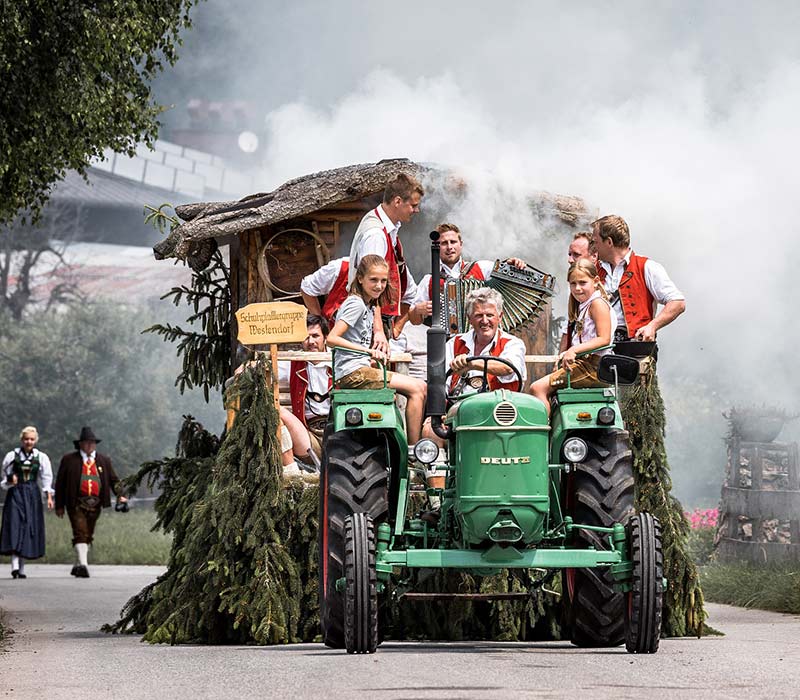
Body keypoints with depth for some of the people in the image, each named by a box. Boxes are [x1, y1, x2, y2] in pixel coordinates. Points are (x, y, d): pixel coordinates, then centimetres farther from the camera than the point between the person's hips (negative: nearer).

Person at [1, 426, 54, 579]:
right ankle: (15, 565, -23)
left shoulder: (41, 457, 5)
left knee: (29, 528, 1)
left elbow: (46, 478, 4)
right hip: (15, 493, -2)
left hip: (33, 495, 2)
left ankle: (21, 567, 10)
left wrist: (49, 497, -5)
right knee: (15, 526, -14)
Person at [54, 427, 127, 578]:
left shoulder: (104, 461, 13)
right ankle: (83, 565, -23)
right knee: (80, 533, -15)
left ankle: (79, 566, 22)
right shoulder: (69, 459, 3)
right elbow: (60, 483, 5)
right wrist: (59, 505, 3)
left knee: (88, 536, 10)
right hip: (76, 503, -4)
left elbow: (113, 480, 14)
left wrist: (120, 495, -5)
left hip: (95, 504, 4)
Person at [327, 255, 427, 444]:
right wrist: (369, 351, -28)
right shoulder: (356, 304, -12)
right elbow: (332, 339, -22)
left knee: (420, 387, 6)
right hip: (352, 373, -10)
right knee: (416, 388, -14)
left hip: (362, 369, 10)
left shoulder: (369, 305, 17)